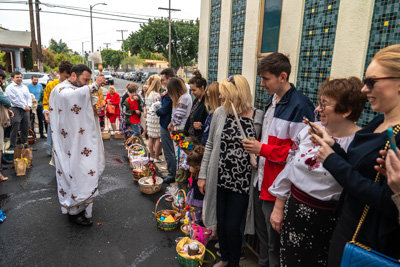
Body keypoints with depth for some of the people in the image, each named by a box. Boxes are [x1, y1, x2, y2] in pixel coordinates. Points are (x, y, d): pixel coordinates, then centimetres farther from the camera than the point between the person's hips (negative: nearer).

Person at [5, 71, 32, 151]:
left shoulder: (25, 87, 17)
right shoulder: (10, 87, -3)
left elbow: (29, 97, 13)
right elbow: (14, 100, -11)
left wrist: (29, 106, -4)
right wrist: (24, 107, -11)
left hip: (26, 110, 6)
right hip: (16, 110, -6)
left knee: (25, 129, 10)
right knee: (15, 129, -7)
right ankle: (12, 146, 1)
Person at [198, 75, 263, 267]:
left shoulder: (259, 118, -10)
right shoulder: (220, 113, -3)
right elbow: (210, 145, 4)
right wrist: (203, 175, 6)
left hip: (241, 182, -3)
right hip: (219, 178, 3)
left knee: (231, 226, 6)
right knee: (220, 222, 17)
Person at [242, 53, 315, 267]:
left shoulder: (300, 106, -19)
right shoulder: (272, 100, 9)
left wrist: (263, 149, -21)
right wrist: (256, 147, 7)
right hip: (262, 179, 9)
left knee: (274, 238, 10)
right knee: (262, 231, 25)